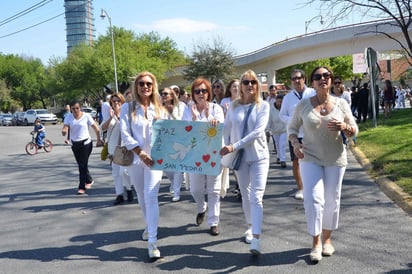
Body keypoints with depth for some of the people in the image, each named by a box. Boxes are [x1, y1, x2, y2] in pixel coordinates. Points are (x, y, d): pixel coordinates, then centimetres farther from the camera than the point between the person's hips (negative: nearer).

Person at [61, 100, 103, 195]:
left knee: (83, 165, -9)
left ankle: (82, 187, -3)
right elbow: (65, 128, -11)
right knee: (81, 165, 14)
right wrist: (64, 131, -34)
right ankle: (89, 180, 36)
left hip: (85, 143, -4)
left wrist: (98, 140, -3)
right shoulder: (69, 117, 1)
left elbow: (96, 128, -4)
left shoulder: (86, 116, -8)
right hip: (74, 144, 4)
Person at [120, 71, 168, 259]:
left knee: (151, 197, -11)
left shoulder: (160, 109, 6)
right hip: (135, 158, 1)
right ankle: (149, 226, 38)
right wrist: (141, 153, -17)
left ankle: (152, 241, -12)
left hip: (155, 157, -1)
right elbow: (125, 134, -8)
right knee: (141, 197, 14)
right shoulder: (127, 108, 0)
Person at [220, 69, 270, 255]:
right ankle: (251, 227, 34)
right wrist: (226, 149, 5)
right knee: (245, 195, 14)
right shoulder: (234, 106, 2)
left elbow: (258, 131, -18)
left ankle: (256, 240, -13)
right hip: (239, 157, 3)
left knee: (256, 197, -10)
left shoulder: (263, 105, -7)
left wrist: (234, 146, -22)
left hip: (259, 156, -3)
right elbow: (226, 129, 11)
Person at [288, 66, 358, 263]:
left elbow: (354, 130, 5)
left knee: (332, 200, 9)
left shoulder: (341, 104, -1)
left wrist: (344, 126, -18)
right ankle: (316, 242, 6)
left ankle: (326, 239, 29)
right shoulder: (303, 105, -4)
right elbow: (292, 127, 6)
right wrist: (295, 143, -13)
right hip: (310, 158, -1)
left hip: (335, 160, 2)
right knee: (313, 199, -10)